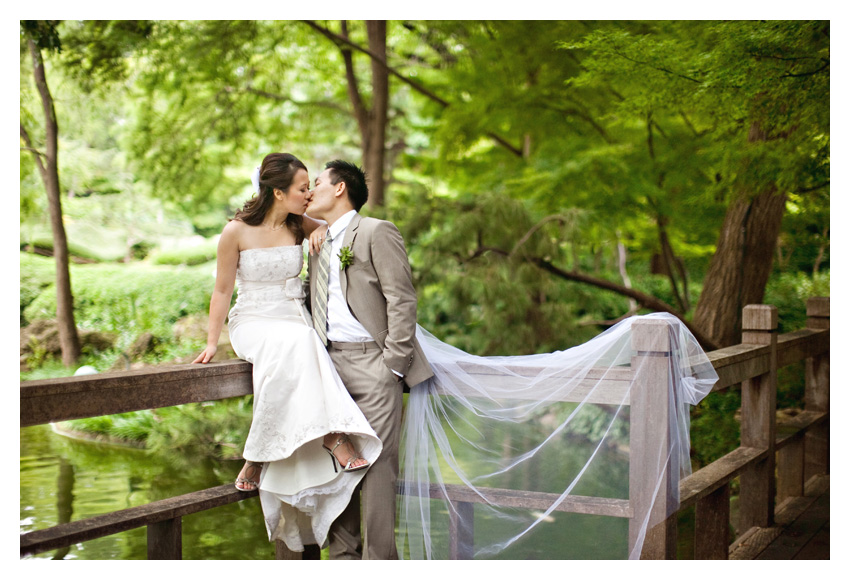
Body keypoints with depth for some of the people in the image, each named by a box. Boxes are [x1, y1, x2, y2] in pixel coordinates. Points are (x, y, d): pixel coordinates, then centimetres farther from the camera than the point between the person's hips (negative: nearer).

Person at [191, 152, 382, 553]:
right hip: (253, 324, -3)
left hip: (295, 322, 3)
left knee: (296, 351, -34)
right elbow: (223, 290, 0)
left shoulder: (300, 226, 2)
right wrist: (212, 342, -1)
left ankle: (257, 459, -30)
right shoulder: (237, 231, -8)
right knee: (294, 344, -37)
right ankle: (334, 438, -36)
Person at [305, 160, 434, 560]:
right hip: (330, 363, 7)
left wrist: (391, 362, -14)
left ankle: (378, 562, -2)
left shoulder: (377, 233, -3)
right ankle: (343, 553, 18)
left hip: (371, 363, -7)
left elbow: (401, 299, -9)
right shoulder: (319, 243, 21)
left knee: (376, 464, -8)